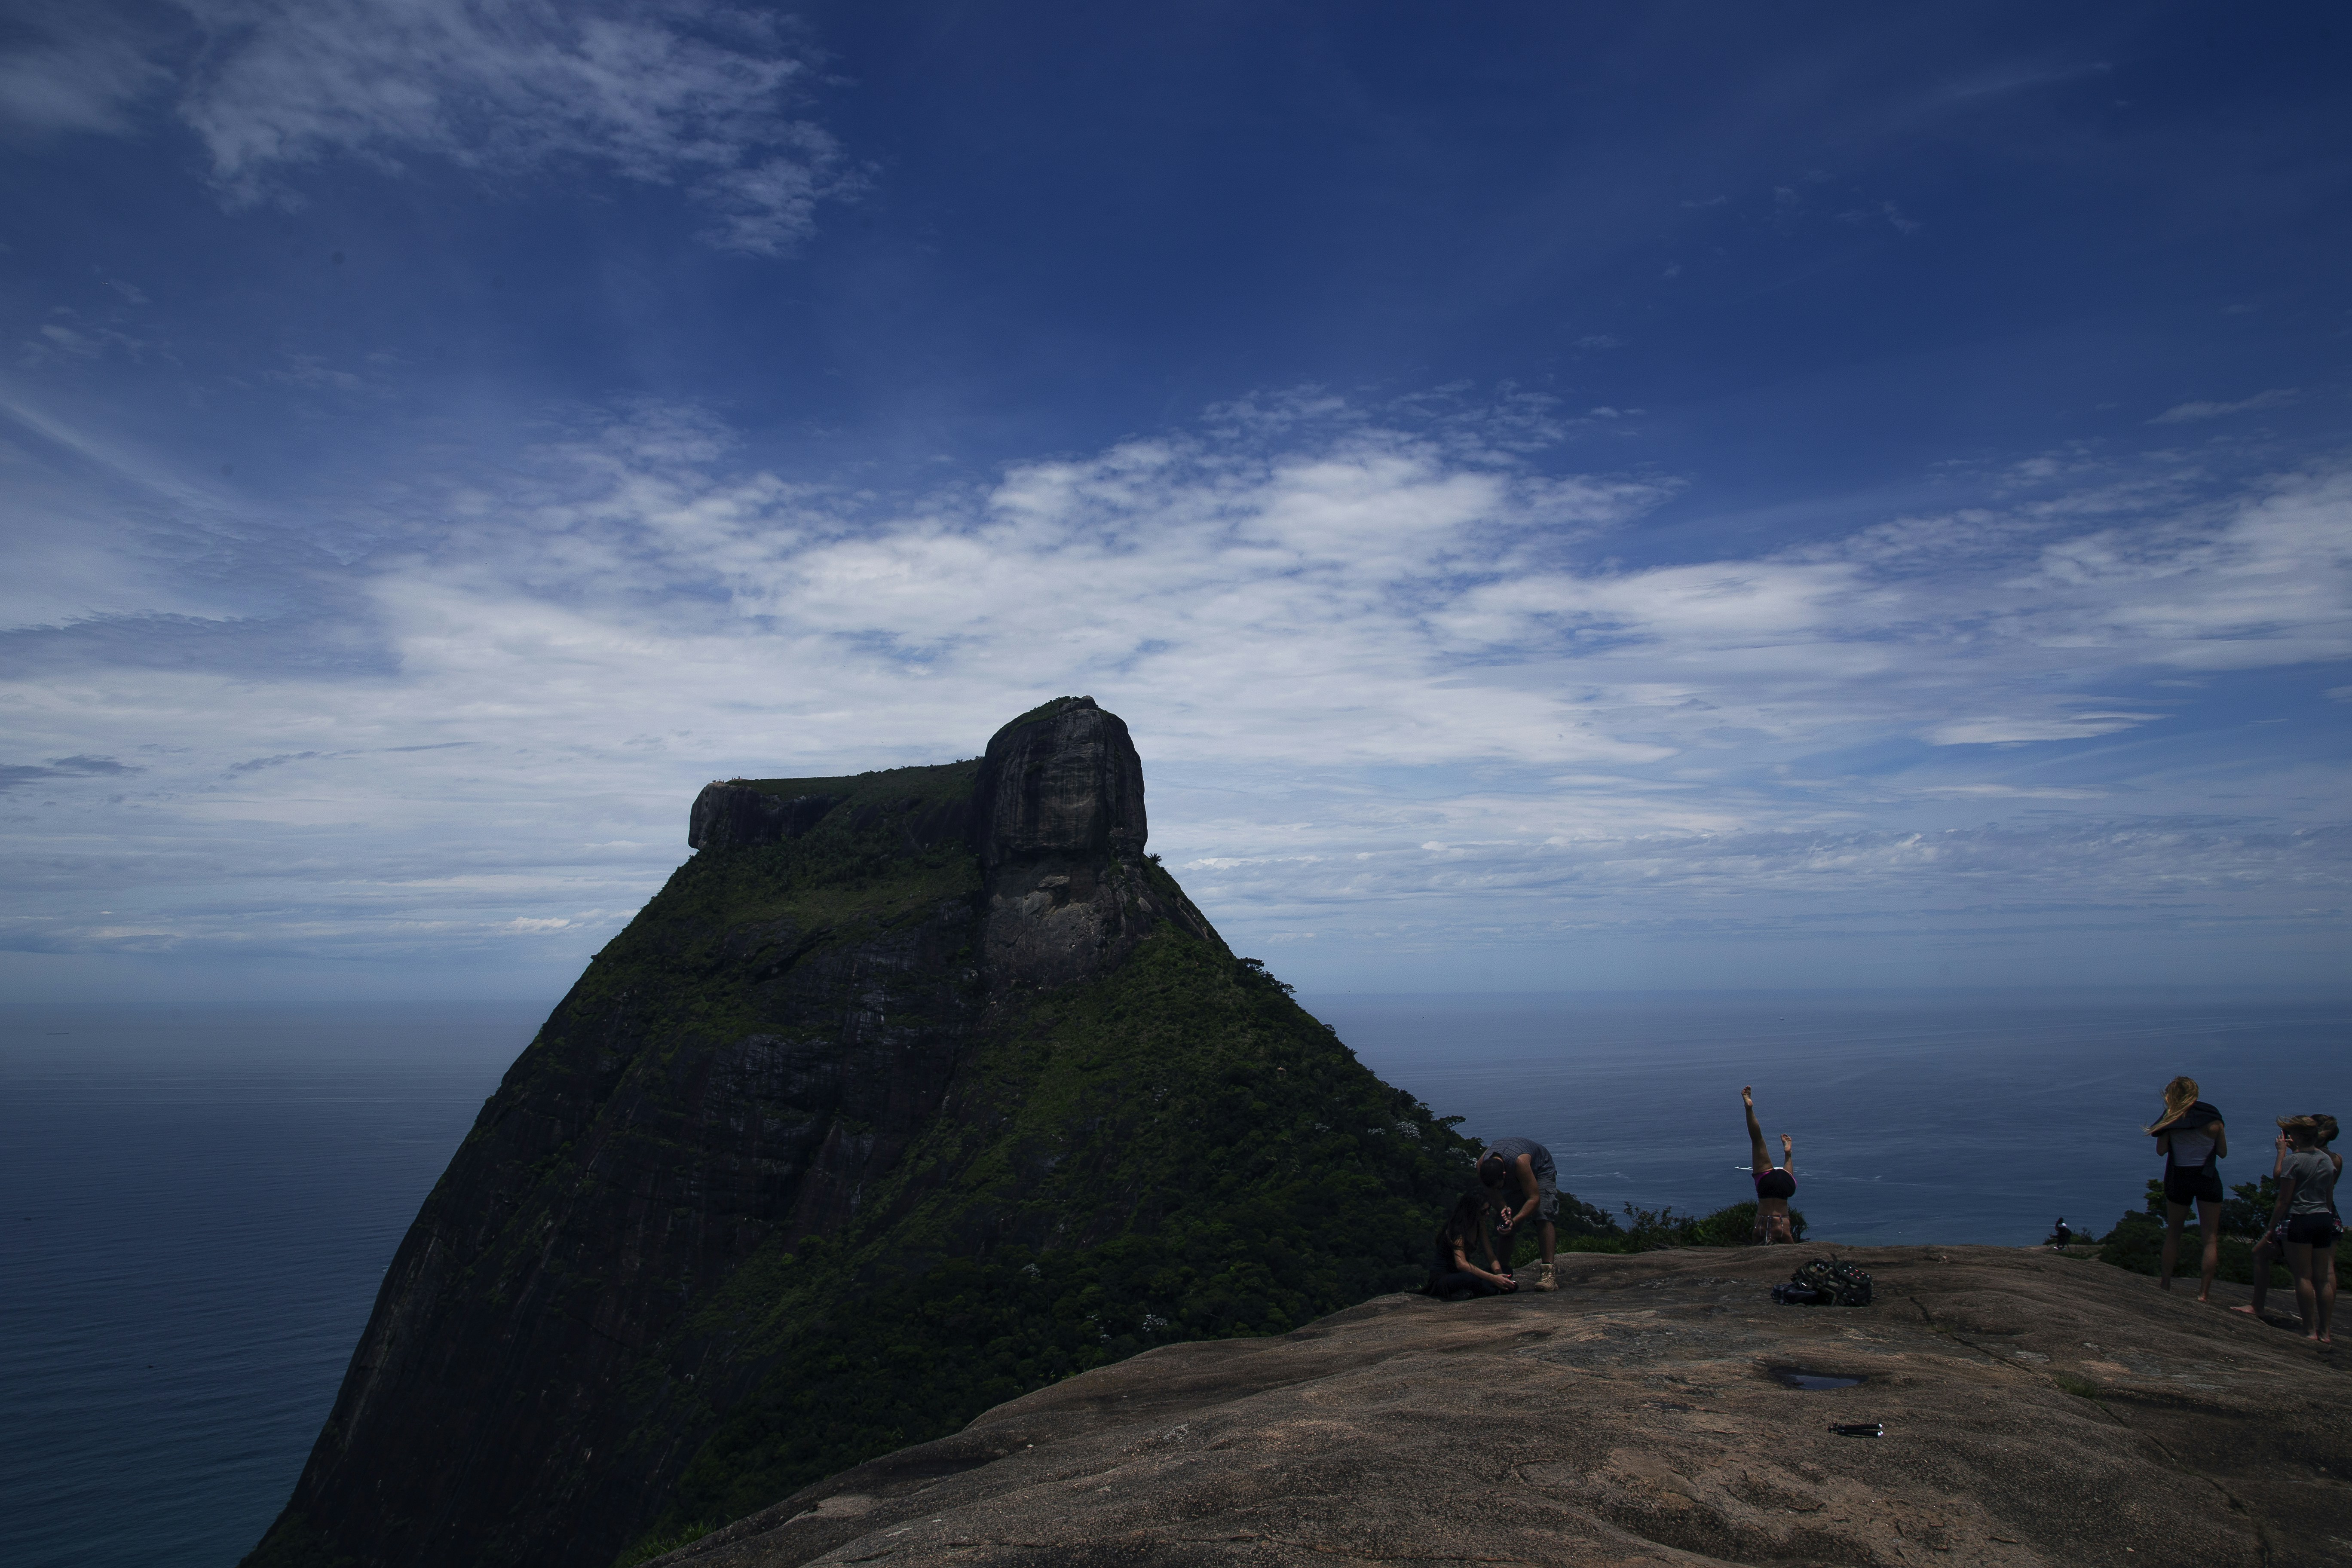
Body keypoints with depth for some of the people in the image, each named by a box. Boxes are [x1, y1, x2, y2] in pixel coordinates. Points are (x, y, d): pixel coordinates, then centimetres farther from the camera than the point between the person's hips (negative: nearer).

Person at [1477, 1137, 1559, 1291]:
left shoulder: (1519, 1161, -45)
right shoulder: (1482, 1164, -31)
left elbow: (1534, 1199, -39)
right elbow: (1492, 1193, -15)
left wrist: (1514, 1221, -46)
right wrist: (1504, 1209, -35)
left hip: (1540, 1171, -5)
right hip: (1514, 1178, 5)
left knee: (1543, 1216, -25)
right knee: (1505, 1224, -3)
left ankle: (1548, 1272, -29)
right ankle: (1503, 1271, 8)